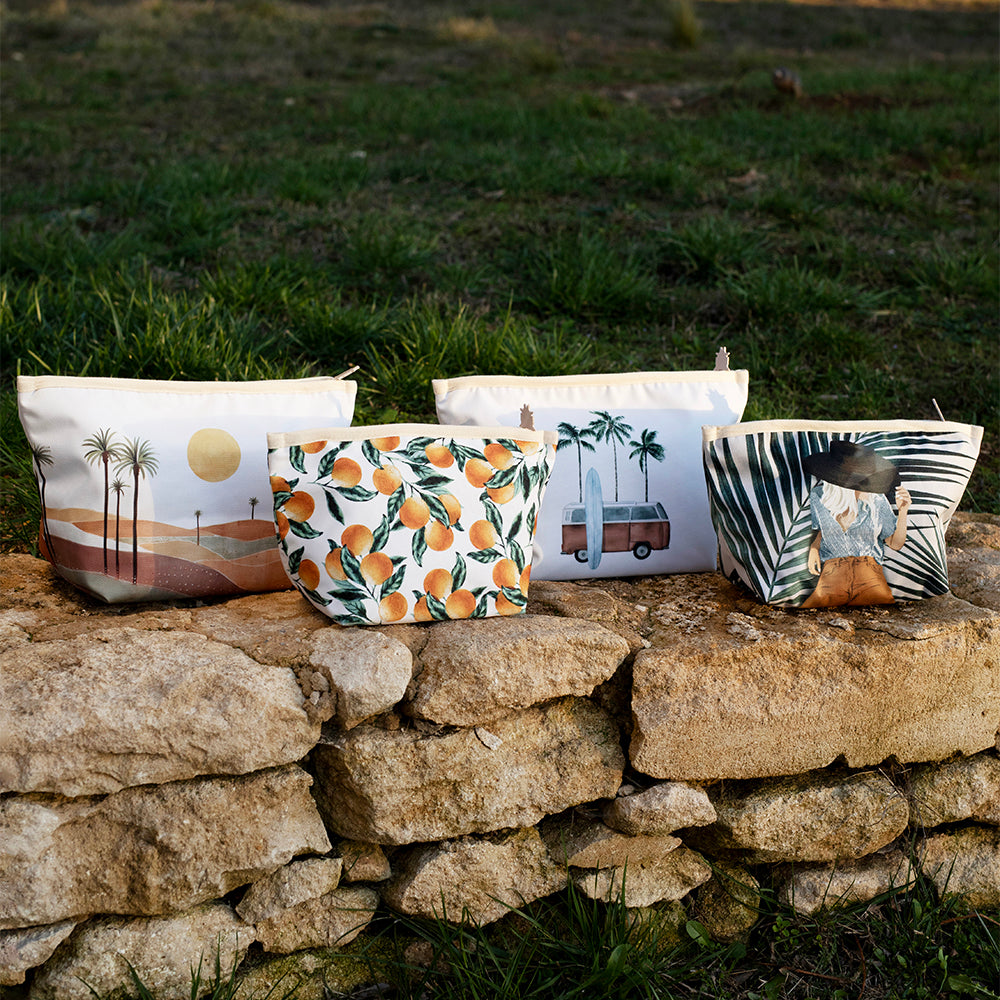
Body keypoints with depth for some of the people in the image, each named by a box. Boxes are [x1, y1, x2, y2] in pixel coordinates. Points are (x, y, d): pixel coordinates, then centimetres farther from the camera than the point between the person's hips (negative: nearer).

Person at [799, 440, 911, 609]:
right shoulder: (818, 497, -1)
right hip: (832, 568, 0)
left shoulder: (877, 501, -5)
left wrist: (902, 511, -8)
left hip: (868, 565, 0)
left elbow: (895, 544, 5)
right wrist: (814, 548, 2)